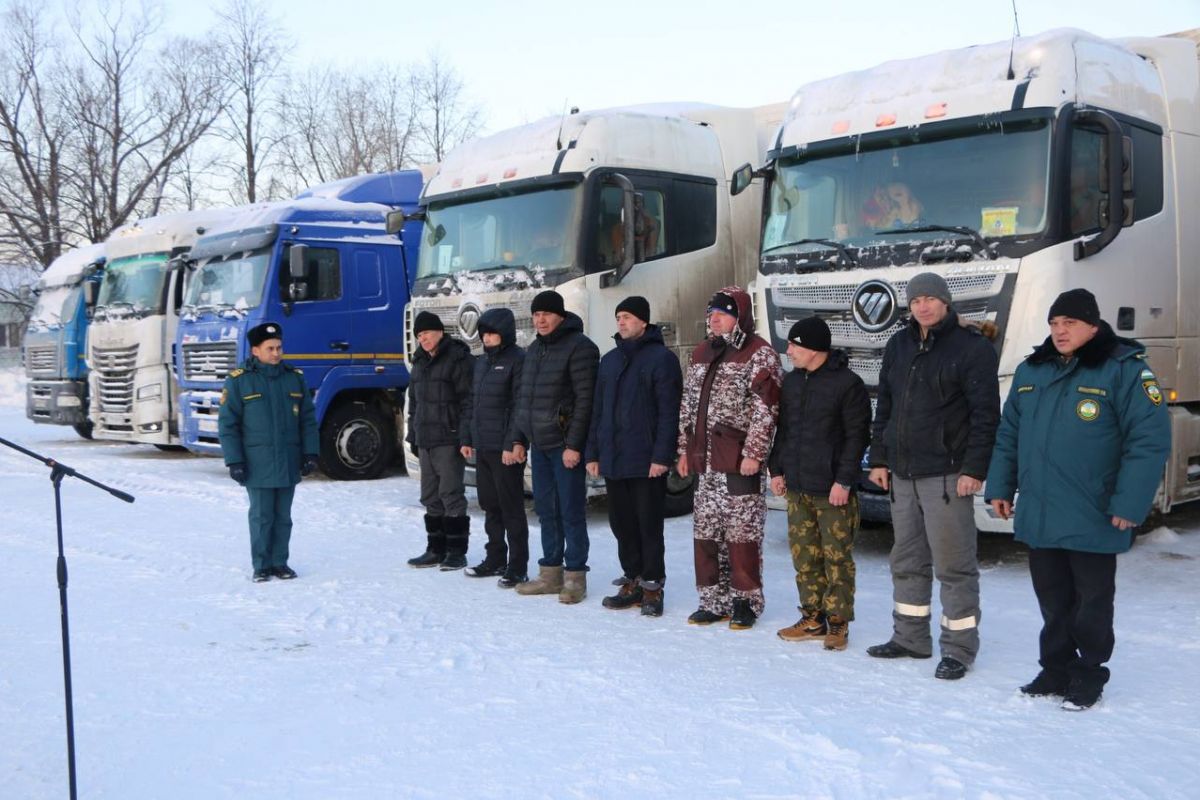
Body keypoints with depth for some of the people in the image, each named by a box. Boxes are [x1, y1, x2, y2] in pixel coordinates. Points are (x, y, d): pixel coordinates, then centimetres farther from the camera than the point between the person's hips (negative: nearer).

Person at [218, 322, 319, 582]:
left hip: (289, 463, 3)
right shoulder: (239, 380, -4)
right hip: (257, 463, -3)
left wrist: (310, 453, 4)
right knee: (261, 516, 3)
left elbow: (308, 419, 11)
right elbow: (227, 423, -4)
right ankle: (261, 565, 14)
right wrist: (234, 461, -9)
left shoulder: (294, 377, 7)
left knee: (283, 516, 9)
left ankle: (280, 563, 19)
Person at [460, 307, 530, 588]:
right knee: (490, 505, 15)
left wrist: (513, 444, -20)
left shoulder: (518, 360, -9)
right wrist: (467, 439, 16)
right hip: (482, 447, 8)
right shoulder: (482, 362, 16)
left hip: (505, 449, -8)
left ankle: (518, 567, 3)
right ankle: (496, 559, 26)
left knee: (511, 507, -3)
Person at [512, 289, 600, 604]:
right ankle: (550, 573, 21)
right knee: (545, 509, 12)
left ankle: (575, 576, 4)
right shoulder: (534, 349, 16)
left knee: (571, 511, -3)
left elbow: (585, 399, -16)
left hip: (566, 446, -8)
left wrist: (574, 444, -19)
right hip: (539, 445, 8)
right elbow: (523, 397, 22)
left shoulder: (579, 347, -10)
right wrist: (519, 439, 16)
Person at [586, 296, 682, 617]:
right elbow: (598, 410, 18)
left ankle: (652, 586, 10)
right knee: (622, 524, 11)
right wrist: (593, 453, 13)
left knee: (649, 525, 0)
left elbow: (668, 411, -12)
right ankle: (632, 582, 22)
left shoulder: (661, 358, -6)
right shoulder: (609, 360, 16)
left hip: (646, 461, -7)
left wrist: (662, 456, -17)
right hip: (613, 460, 7)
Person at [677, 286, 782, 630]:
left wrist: (753, 453, -16)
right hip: (705, 460, 7)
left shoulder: (759, 353, -6)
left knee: (743, 531, -2)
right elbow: (688, 404, 20)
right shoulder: (701, 353, 17)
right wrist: (685, 449, 17)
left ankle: (745, 601, 10)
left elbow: (765, 408, -12)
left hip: (740, 460, -7)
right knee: (706, 530, 10)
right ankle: (714, 601, 20)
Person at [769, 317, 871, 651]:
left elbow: (857, 436, -11)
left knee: (837, 557, 0)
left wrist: (844, 480, -15)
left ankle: (838, 623, 9)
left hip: (832, 491, -7)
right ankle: (813, 619, 21)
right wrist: (777, 470, 14)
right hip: (796, 488, 7)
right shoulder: (791, 382, 12)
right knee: (804, 556, 10)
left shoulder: (847, 384, -9)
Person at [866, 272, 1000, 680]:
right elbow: (884, 406, 18)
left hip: (946, 474, -7)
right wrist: (879, 458, 13)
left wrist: (974, 469, -16)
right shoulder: (899, 345, 14)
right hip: (902, 473, 7)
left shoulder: (972, 348, -6)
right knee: (907, 561, 14)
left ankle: (959, 648, 6)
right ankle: (910, 637, 26)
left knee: (953, 563, -3)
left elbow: (985, 414, -10)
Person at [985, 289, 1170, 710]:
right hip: (1037, 517, 6)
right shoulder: (1031, 370, 9)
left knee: (1091, 603, 9)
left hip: (1091, 521, -5)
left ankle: (1088, 676, 22)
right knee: (1053, 602, 16)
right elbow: (1009, 434, 16)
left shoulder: (1125, 369, -10)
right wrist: (1000, 487, 12)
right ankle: (1055, 670, 29)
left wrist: (1129, 503, -18)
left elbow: (1150, 439, -15)